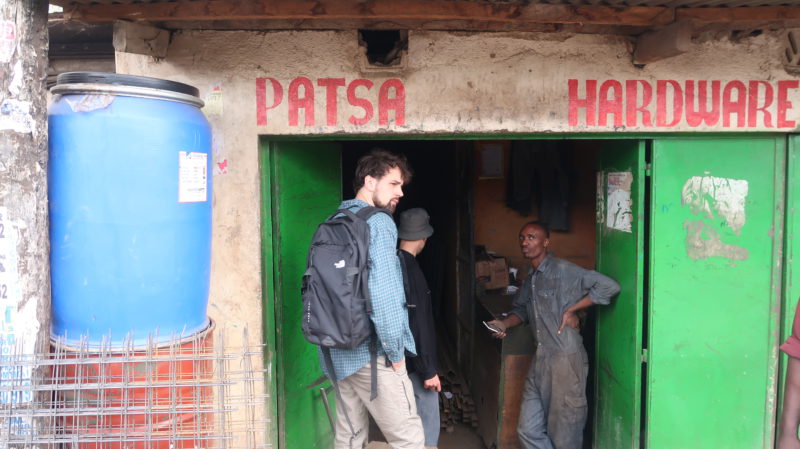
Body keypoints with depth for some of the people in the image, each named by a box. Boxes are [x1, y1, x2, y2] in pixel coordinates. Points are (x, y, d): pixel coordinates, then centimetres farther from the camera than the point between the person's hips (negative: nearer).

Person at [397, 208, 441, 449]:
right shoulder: (411, 269, -21)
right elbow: (418, 326, -22)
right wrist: (428, 370, -17)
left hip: (400, 358, 9)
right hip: (414, 363, -9)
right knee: (427, 425, 0)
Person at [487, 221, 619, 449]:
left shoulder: (563, 270, -12)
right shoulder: (530, 279, 13)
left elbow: (609, 286, -18)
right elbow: (520, 310, 27)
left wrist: (571, 310, -15)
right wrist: (504, 324, 6)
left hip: (566, 360, -8)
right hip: (540, 361, 8)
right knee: (528, 430, 10)